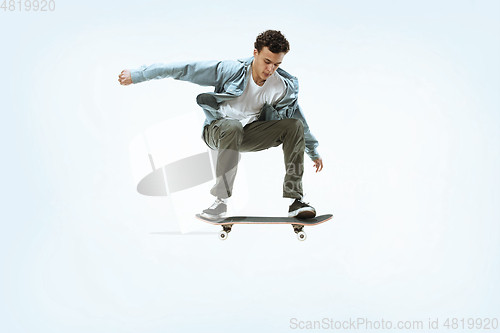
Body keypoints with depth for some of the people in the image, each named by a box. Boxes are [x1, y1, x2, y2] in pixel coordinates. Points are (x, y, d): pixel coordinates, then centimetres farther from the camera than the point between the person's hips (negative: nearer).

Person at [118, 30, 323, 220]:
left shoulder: (284, 87, -9)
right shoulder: (232, 70, -19)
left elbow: (299, 120, 7)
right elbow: (185, 70, -18)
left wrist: (313, 152, 16)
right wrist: (137, 75, -17)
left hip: (250, 133, 4)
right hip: (218, 129, -3)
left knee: (294, 126, -19)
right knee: (233, 127, -40)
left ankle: (295, 200, -21)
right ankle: (220, 200, -31)